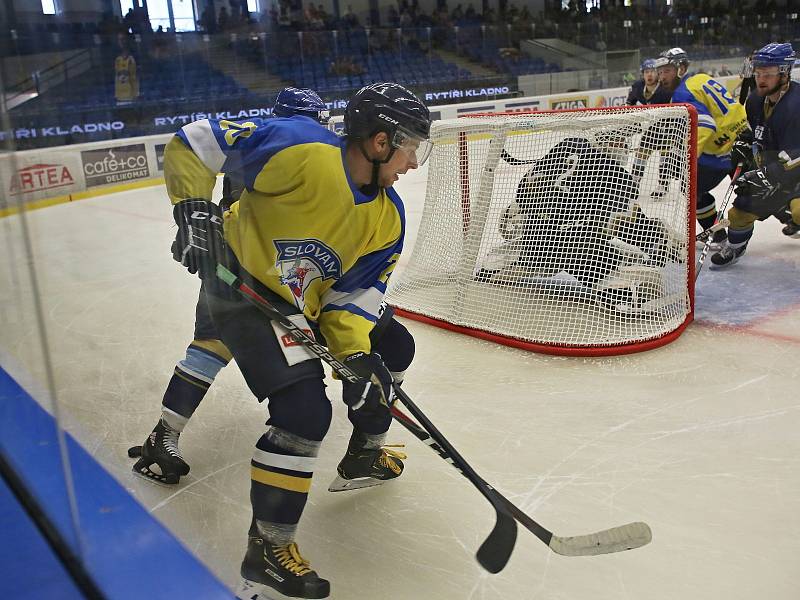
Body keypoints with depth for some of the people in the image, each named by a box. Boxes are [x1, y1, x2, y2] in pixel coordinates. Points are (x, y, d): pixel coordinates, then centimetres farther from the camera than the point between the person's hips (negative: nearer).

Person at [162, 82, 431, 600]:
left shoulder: (389, 219, -3)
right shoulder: (300, 149, -24)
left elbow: (356, 294, -2)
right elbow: (192, 144, -17)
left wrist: (357, 353, -18)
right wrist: (194, 209, -25)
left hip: (310, 303, 8)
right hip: (242, 285, -8)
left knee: (387, 350, 15)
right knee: (306, 409, -19)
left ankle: (364, 456, 40)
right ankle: (267, 550, -3)